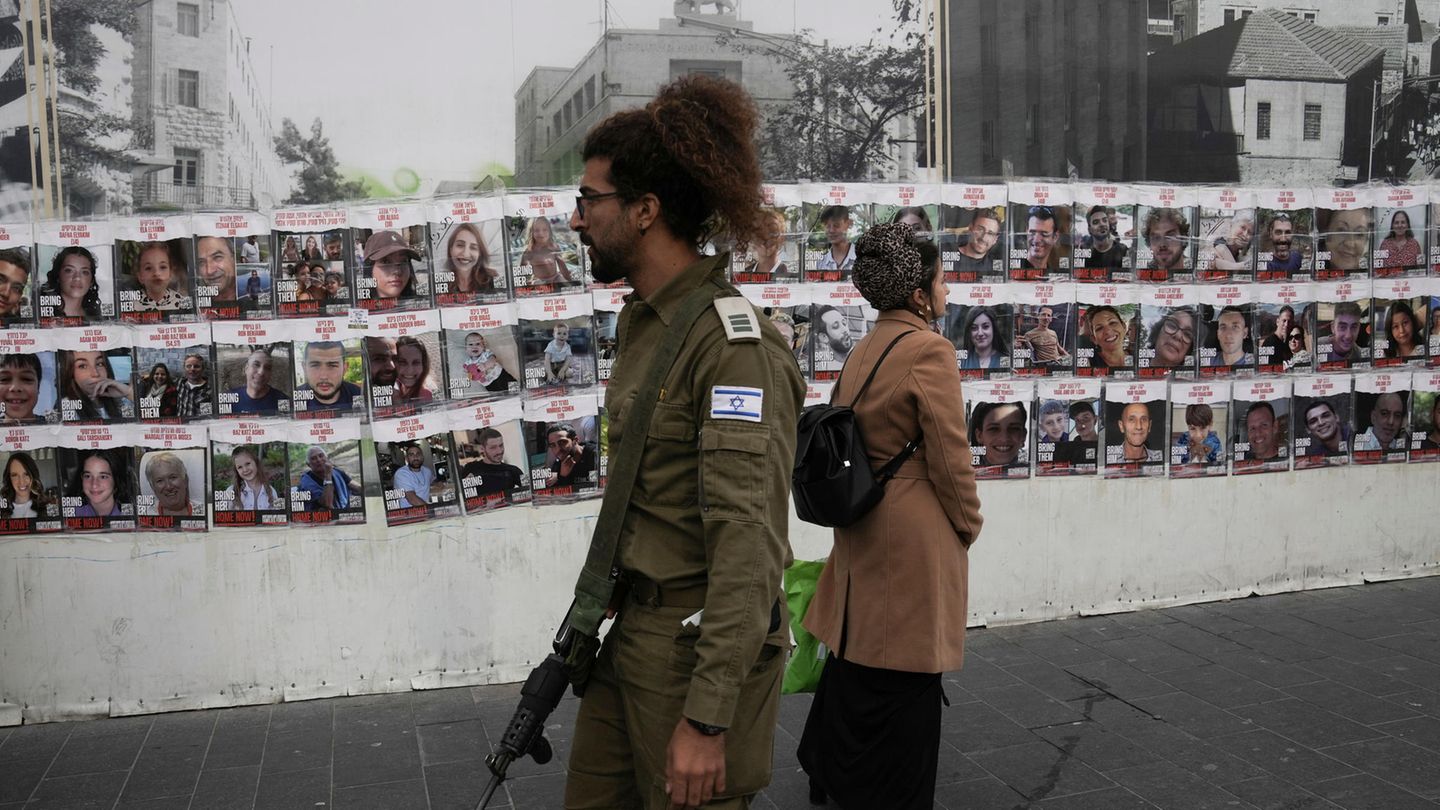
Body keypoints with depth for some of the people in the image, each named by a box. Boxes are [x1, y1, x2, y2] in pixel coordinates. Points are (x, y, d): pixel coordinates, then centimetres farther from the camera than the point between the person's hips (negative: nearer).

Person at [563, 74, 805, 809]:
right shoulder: (643, 320, 9)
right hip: (631, 632, 8)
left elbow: (749, 544, -24)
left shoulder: (734, 343, -20)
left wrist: (707, 718, -25)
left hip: (699, 646, -8)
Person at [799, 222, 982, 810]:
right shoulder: (930, 350, -17)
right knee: (906, 676, 5)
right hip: (915, 535, -8)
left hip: (862, 531, 9)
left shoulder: (865, 349, 8)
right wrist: (968, 524, -2)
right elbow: (950, 458, -16)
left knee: (859, 654, 21)